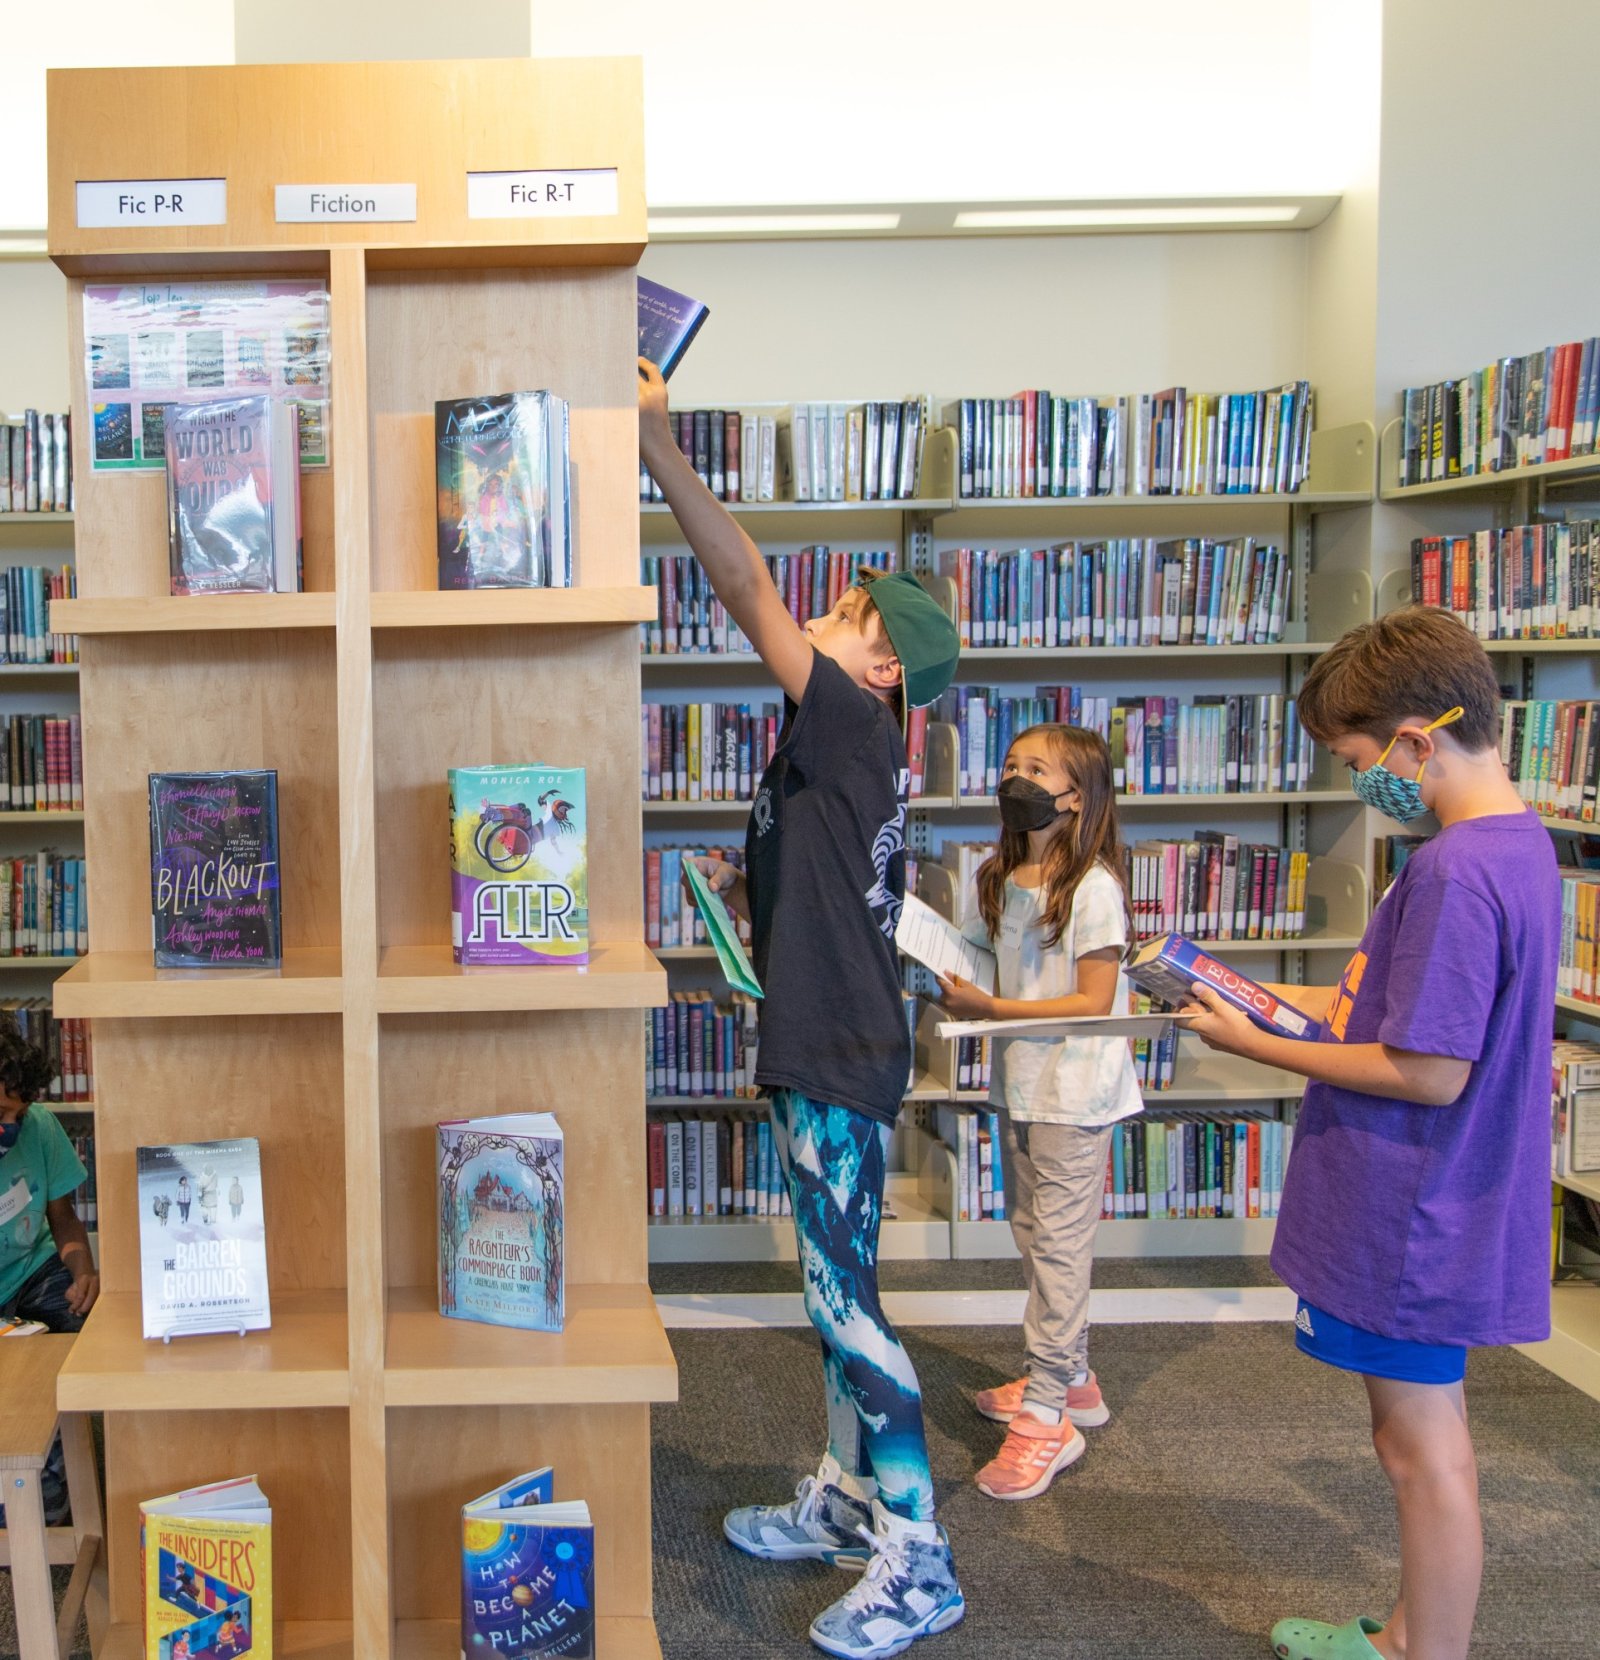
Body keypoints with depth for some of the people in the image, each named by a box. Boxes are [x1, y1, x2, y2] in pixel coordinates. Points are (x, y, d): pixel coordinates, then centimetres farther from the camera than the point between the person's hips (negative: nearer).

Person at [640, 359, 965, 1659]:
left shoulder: (856, 732, -14)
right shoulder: (842, 756, 13)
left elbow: (749, 591, -21)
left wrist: (659, 445, -21)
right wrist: (748, 892, 8)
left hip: (843, 1065, -10)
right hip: (822, 1057, 10)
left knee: (845, 1299, -5)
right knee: (836, 1292, 18)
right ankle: (845, 1503, 31)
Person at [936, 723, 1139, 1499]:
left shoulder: (1093, 886, -15)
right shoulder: (997, 879, 9)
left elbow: (1095, 1000, -18)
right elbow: (970, 963, 12)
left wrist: (995, 1008, -23)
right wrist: (951, 989, -10)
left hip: (1073, 1091, -8)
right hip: (1018, 1083, 8)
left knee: (1057, 1247, -5)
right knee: (1034, 1238, 17)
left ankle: (1046, 1416, 1)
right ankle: (1071, 1381, 32)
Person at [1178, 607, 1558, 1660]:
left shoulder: (1452, 873, -25)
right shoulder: (1520, 844, 7)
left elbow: (1428, 1072, -25)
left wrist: (1258, 1045, -15)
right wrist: (1258, 997, 7)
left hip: (1411, 1222, -10)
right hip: (1434, 1213, 10)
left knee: (1423, 1450, 4)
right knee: (1423, 1437, 22)